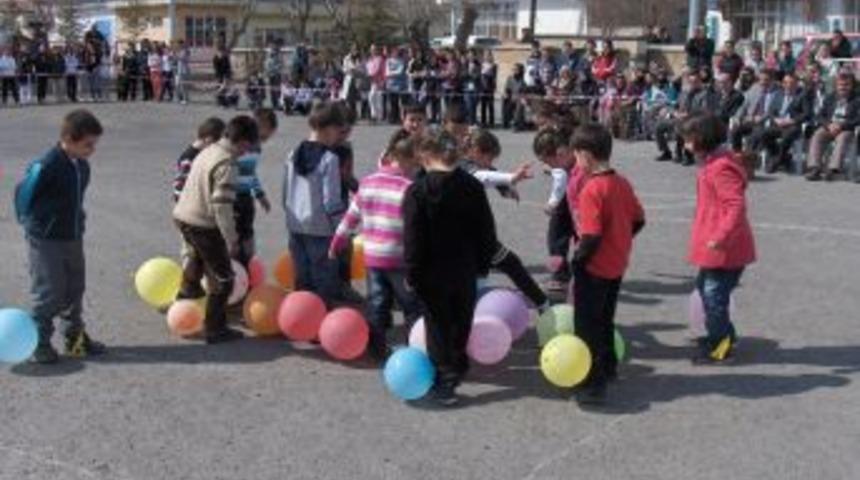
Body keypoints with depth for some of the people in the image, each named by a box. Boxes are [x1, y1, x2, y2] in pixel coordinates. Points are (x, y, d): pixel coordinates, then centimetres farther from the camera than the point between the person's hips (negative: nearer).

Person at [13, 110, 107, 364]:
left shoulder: (82, 166, 3)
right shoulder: (45, 167, -22)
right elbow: (23, 196, -11)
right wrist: (31, 224, 0)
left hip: (73, 238, 7)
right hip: (46, 241, -7)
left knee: (74, 290, 15)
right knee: (48, 294, -1)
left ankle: (75, 337, 28)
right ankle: (39, 343, 12)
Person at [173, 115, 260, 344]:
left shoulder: (208, 151, 6)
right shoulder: (227, 165, -22)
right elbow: (221, 207, -25)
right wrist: (231, 240, -19)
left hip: (182, 216, 9)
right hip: (202, 225, -9)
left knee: (198, 252, 39)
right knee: (222, 279, 3)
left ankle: (189, 289, 61)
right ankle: (215, 330, 8)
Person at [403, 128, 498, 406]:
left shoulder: (418, 191, -17)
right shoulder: (473, 186, -1)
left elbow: (413, 239, -16)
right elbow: (487, 229, 4)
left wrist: (412, 274, -7)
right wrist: (484, 263, 13)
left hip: (433, 272, -4)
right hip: (466, 270, 5)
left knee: (438, 326, 6)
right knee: (462, 321, 20)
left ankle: (445, 382, 4)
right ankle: (457, 367, 39)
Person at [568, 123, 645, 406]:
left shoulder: (591, 190, -22)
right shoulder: (622, 183, 2)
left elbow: (592, 236, -26)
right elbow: (638, 220, 9)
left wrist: (577, 260, -12)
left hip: (594, 269, -8)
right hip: (617, 265, 8)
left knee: (587, 327, 1)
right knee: (605, 320, 24)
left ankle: (594, 384, 3)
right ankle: (608, 367, 37)